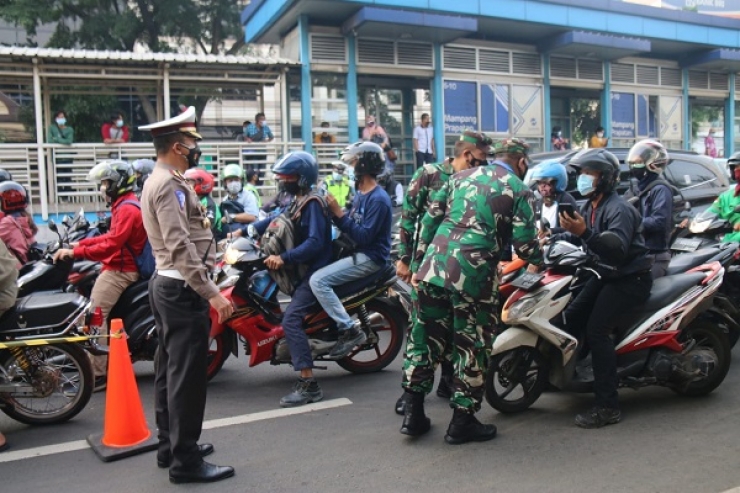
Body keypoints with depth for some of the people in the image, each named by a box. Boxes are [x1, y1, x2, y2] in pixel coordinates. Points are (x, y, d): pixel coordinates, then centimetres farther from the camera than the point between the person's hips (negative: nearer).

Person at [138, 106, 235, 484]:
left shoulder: (159, 180, 16)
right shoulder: (169, 184, -17)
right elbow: (181, 246, -26)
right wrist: (212, 293, -28)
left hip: (167, 284, 11)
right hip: (183, 289, -11)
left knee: (171, 370, 16)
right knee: (187, 375, -5)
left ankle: (170, 446, 27)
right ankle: (186, 460, 2)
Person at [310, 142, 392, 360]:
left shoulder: (378, 199, -17)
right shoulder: (360, 194, 14)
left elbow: (364, 237, -24)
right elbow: (350, 228, 15)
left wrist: (339, 213, -23)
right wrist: (335, 213, -1)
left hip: (369, 258, -11)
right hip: (357, 253, 11)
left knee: (318, 280, -22)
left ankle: (350, 329, -18)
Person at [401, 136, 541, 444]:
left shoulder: (461, 176, 18)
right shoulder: (519, 190, 4)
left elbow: (429, 219, 14)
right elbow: (524, 243, -3)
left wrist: (420, 261, 19)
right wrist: (539, 259, 20)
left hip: (434, 266, 5)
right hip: (474, 275, -5)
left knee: (426, 338, 14)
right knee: (471, 347, 8)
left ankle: (413, 414, 20)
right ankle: (462, 423, 17)